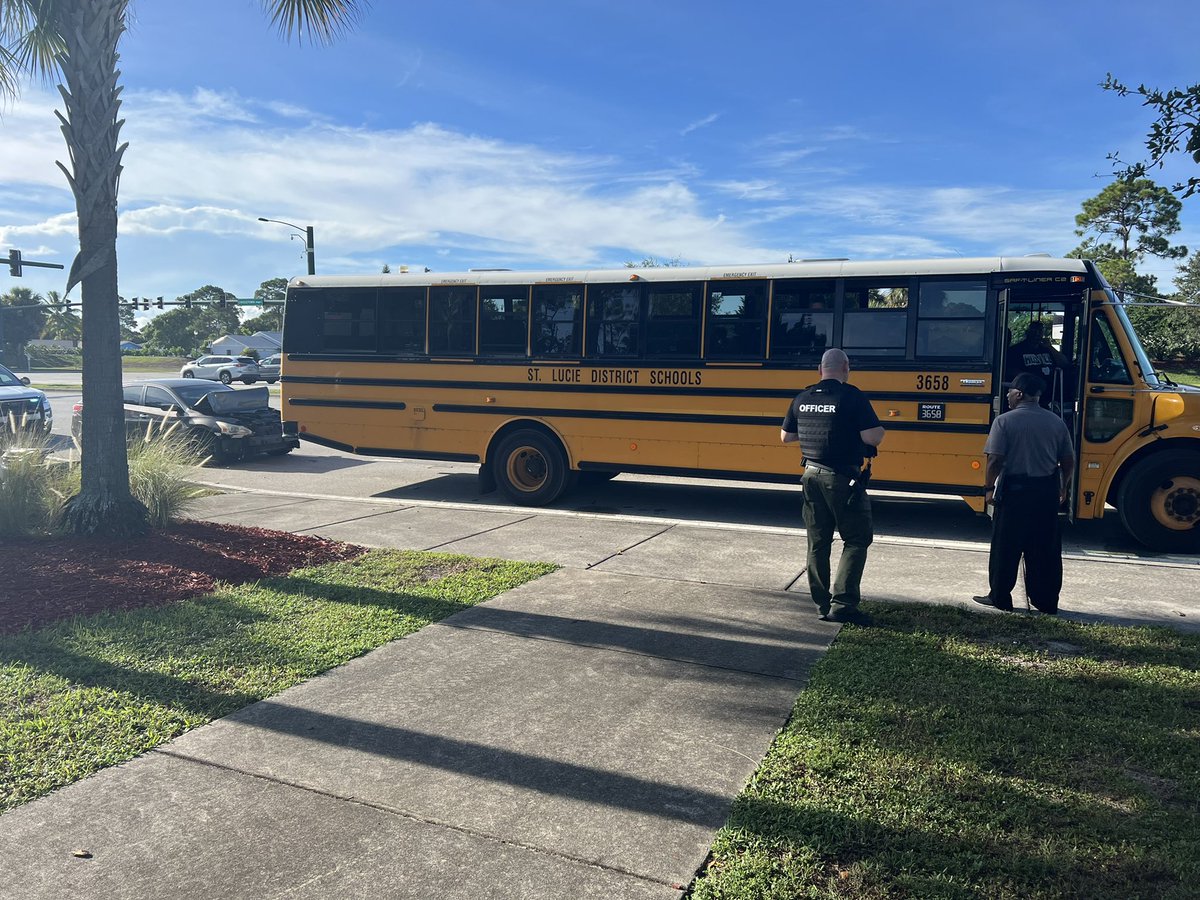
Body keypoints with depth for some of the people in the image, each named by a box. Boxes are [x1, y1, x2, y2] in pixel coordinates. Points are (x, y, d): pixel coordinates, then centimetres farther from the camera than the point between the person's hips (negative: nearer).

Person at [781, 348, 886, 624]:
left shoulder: (803, 398, 6)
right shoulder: (851, 396, -12)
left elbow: (785, 436, 15)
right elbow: (873, 438, -18)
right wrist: (879, 428, 4)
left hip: (812, 474, 6)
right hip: (842, 479, -6)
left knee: (818, 542, 12)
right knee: (857, 539, 4)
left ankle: (823, 603, 18)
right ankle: (842, 604, -3)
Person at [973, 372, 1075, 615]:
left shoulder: (1005, 421, -10)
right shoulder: (1055, 422, 5)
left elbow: (995, 460, -16)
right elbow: (1068, 461, 8)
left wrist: (989, 487, -3)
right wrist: (1062, 487, 22)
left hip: (1014, 490, -4)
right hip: (1047, 492, 4)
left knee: (1005, 547, 6)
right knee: (1046, 549, 11)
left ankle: (999, 597, 13)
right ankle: (1047, 601, 17)